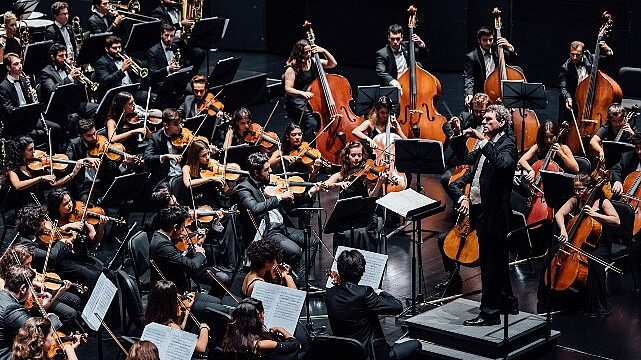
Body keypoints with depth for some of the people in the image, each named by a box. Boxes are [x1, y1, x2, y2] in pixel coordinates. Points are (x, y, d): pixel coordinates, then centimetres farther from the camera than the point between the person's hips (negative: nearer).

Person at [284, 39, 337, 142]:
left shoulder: (313, 63, 5)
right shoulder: (292, 69, -12)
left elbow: (333, 63, 11)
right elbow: (288, 89, -16)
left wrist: (324, 51, -4)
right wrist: (302, 93, -32)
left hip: (312, 98, 7)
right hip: (297, 102, -7)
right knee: (312, 123, -25)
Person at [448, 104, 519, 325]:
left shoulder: (507, 142, -10)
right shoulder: (486, 145, 15)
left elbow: (504, 163, -31)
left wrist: (484, 141, -28)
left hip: (493, 212, -9)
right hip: (479, 208, 9)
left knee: (490, 263, -5)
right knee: (497, 260, 18)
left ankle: (490, 313, -1)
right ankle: (507, 302, 30)